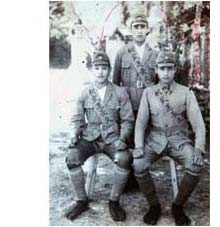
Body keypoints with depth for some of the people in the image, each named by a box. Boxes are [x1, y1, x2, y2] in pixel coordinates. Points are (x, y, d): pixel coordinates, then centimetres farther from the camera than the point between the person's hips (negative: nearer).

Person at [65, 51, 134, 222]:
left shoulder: (120, 93, 2)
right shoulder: (85, 93, 6)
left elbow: (127, 120, 2)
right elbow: (78, 119, 10)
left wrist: (121, 138, -14)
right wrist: (75, 134, -10)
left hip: (112, 138, -1)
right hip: (90, 137, 1)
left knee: (124, 159, -31)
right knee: (72, 157, -26)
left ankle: (114, 201, -7)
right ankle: (82, 201, -4)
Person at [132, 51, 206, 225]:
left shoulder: (186, 92, 0)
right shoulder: (148, 93, 4)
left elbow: (198, 123, -5)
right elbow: (141, 122, 0)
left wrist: (199, 149, -20)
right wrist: (139, 145, -16)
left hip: (179, 139, 0)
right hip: (156, 139, 1)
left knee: (196, 165, -28)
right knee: (138, 165, -26)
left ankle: (178, 206, -3)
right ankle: (154, 205, -2)